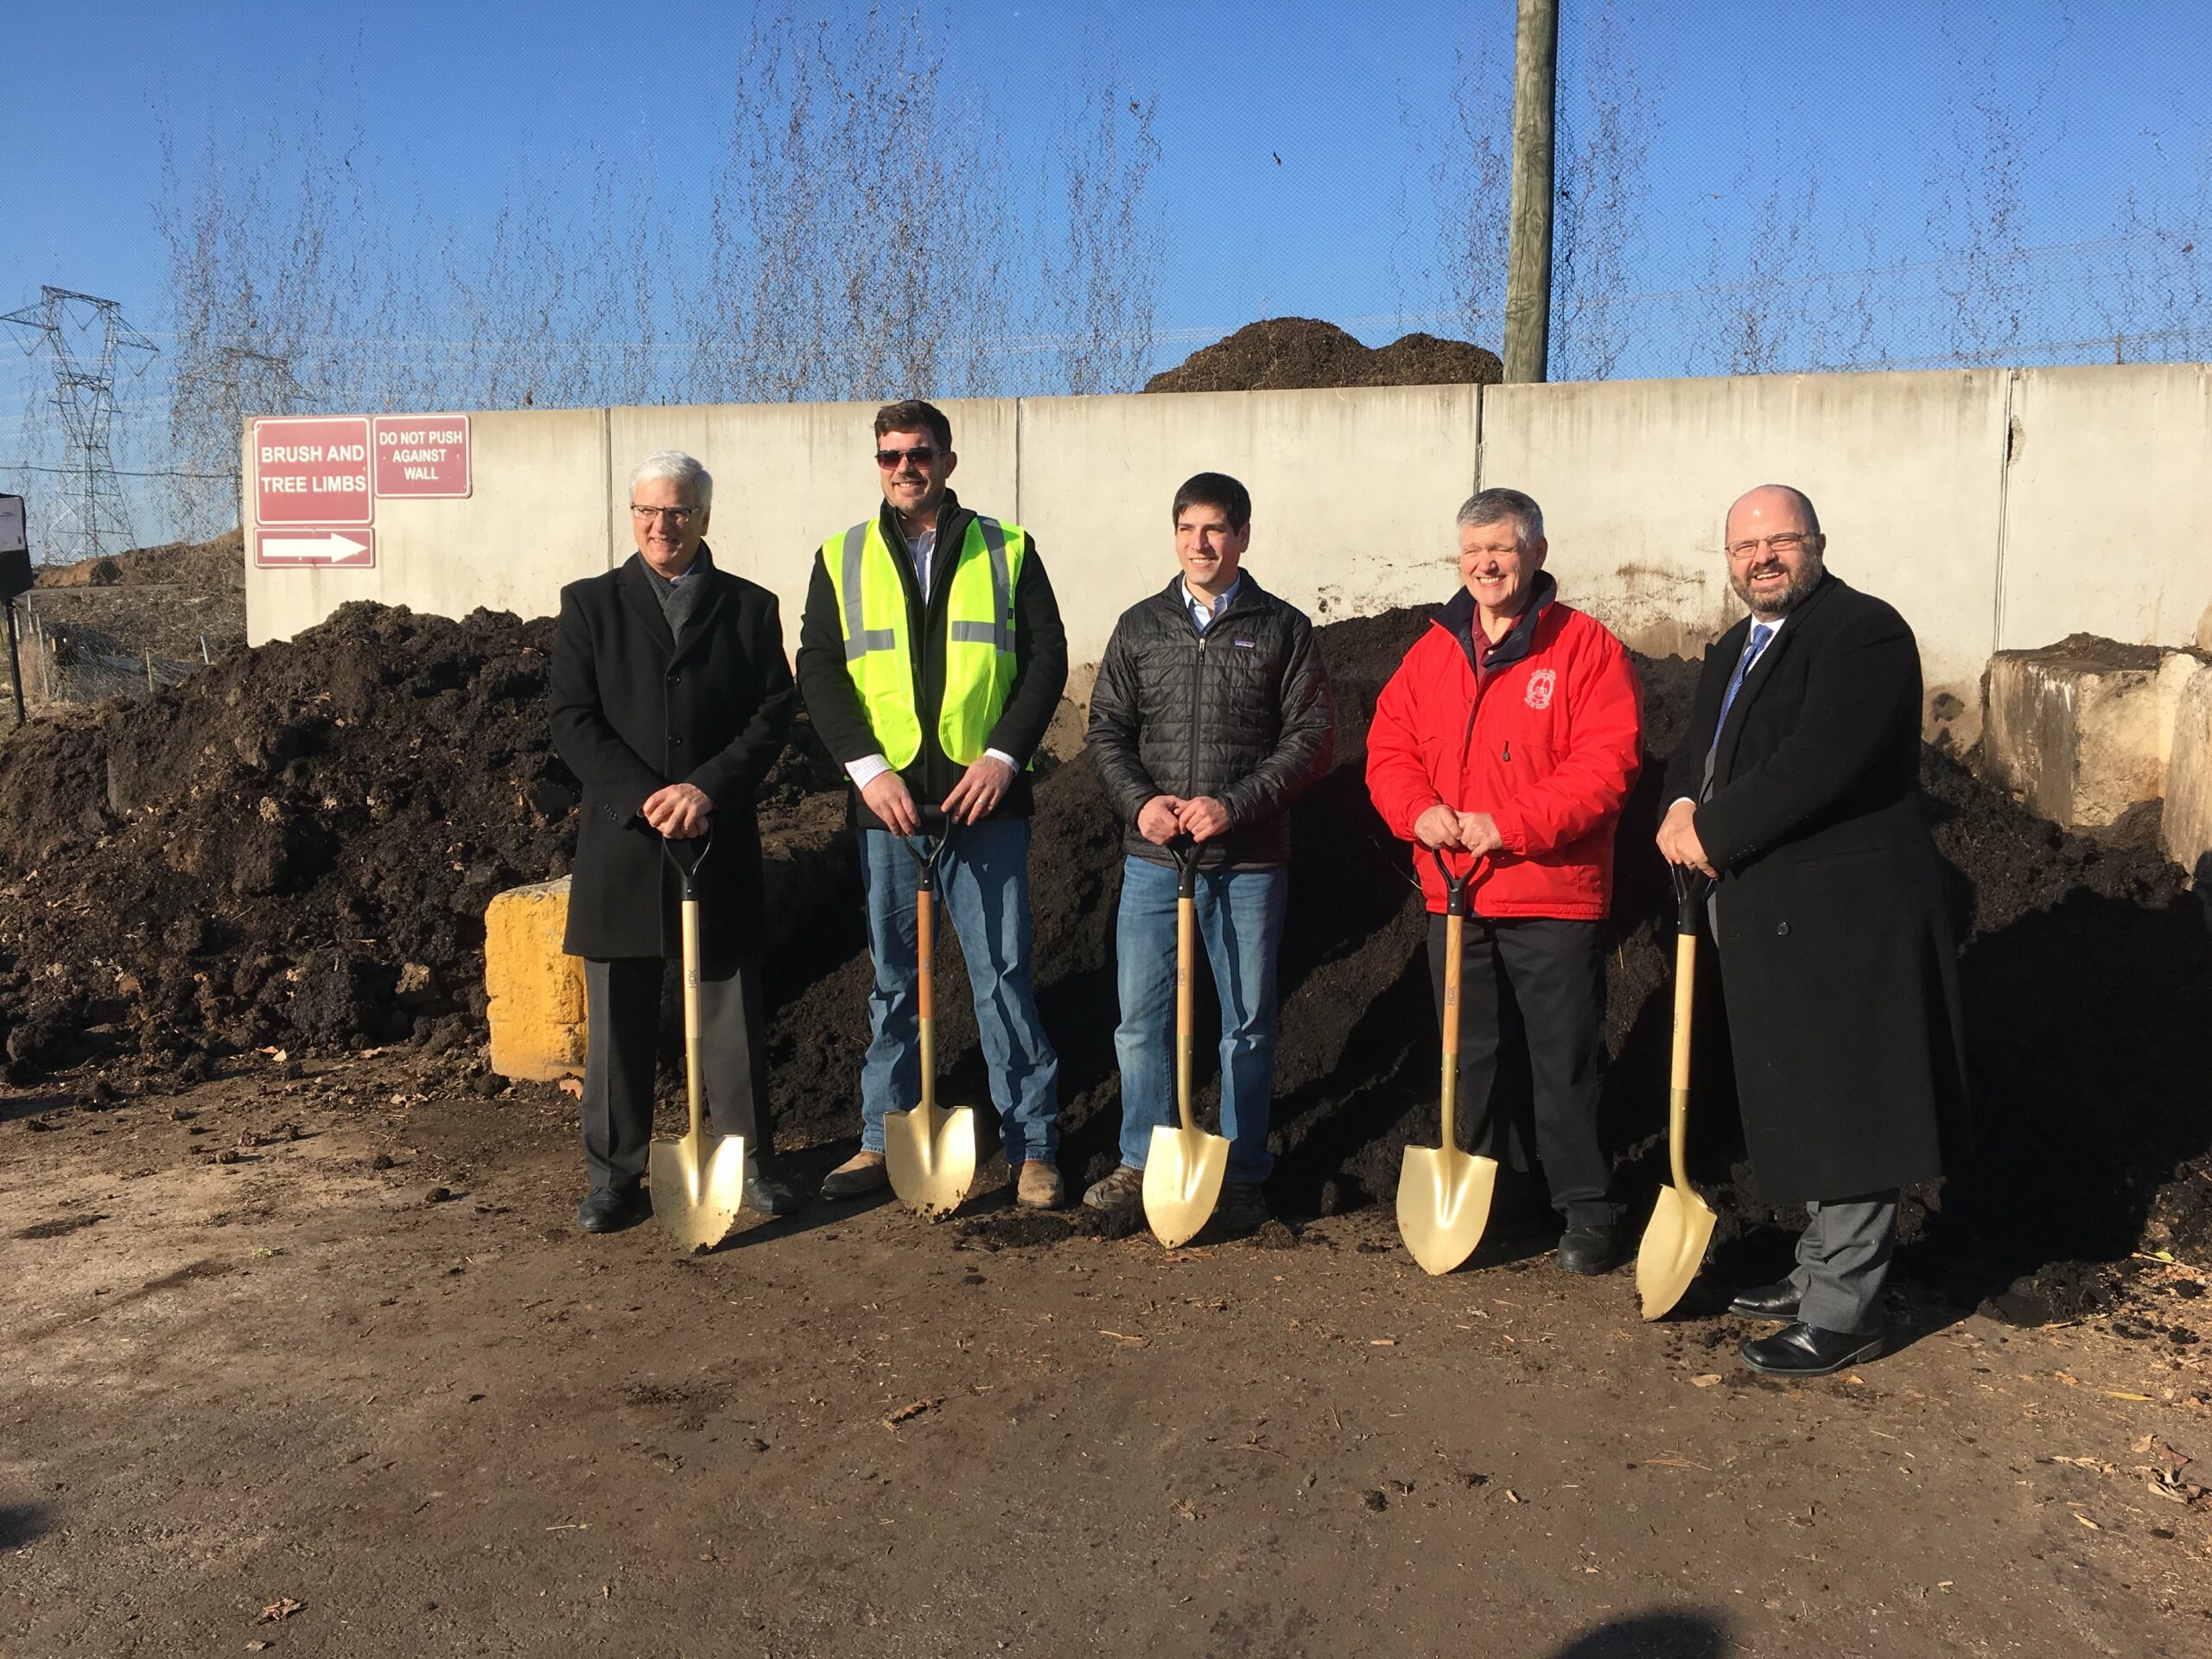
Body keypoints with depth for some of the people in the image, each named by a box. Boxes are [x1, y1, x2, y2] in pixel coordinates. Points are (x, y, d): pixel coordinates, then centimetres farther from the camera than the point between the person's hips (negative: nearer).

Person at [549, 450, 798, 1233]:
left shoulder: (750, 607, 9)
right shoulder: (590, 605, 7)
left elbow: (773, 715, 1)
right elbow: (572, 720, -1)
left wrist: (706, 788, -13)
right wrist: (645, 800, -14)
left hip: (722, 843, 0)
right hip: (619, 845, 0)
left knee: (733, 1012, 7)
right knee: (618, 1017, 6)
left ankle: (751, 1163, 18)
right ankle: (615, 1175, 16)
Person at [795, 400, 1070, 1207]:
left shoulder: (1006, 550, 7)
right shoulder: (843, 559, 9)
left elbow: (1047, 658, 3)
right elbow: (818, 671, 4)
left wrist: (1004, 755, -9)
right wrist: (867, 768, -9)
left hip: (986, 799, -1)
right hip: (887, 800, 2)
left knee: (1004, 975, 1)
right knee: (893, 979, 11)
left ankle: (1032, 1147, 11)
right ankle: (884, 1140, 23)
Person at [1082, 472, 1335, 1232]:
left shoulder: (1282, 629, 2)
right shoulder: (1139, 627, 9)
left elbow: (1310, 737, -3)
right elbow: (1107, 728, 8)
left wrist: (1234, 805, -15)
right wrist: (1139, 801, -9)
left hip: (1249, 862, -2)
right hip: (1152, 857, 2)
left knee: (1247, 1023, 7)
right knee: (1141, 1018, 7)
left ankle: (1241, 1175, 21)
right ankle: (1143, 1161, 24)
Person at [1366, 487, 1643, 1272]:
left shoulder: (1586, 647, -6)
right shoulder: (1433, 651, 10)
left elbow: (1607, 763, -14)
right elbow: (1389, 745, 9)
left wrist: (1511, 824, -21)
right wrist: (1419, 809, -11)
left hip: (1554, 898, -5)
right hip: (1453, 896, 5)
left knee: (1566, 1062, 3)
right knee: (1478, 1059, 15)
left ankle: (1588, 1210, 19)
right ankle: (1499, 1199, 31)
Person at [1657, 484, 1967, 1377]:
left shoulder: (1863, 632, -13)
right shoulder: (1734, 649, 17)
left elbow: (1817, 763, -25)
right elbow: (1698, 749, 20)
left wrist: (1714, 830, -16)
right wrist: (1683, 805, -3)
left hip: (1841, 918, -9)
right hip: (1769, 916, 9)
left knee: (1844, 1111, -1)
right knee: (1805, 1107, 18)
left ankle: (1842, 1315, 9)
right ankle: (1820, 1272, 33)